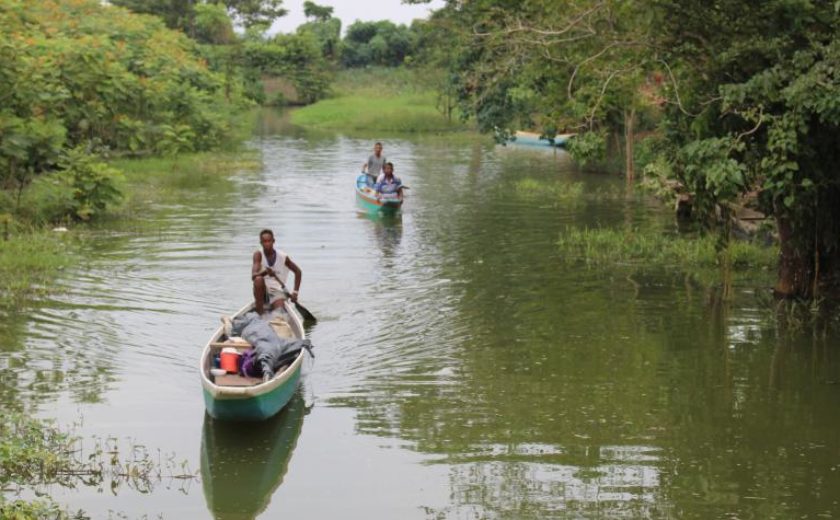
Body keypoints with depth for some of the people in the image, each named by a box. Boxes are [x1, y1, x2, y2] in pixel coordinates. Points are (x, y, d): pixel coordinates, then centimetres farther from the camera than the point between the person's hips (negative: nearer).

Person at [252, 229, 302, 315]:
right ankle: (259, 313, -23)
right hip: (262, 292, 1)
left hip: (277, 292, -1)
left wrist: (295, 292, 2)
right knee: (258, 279, -33)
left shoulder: (283, 257, -4)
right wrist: (265, 272, -40)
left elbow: (298, 272, 10)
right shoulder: (258, 255, -6)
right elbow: (253, 276, -19)